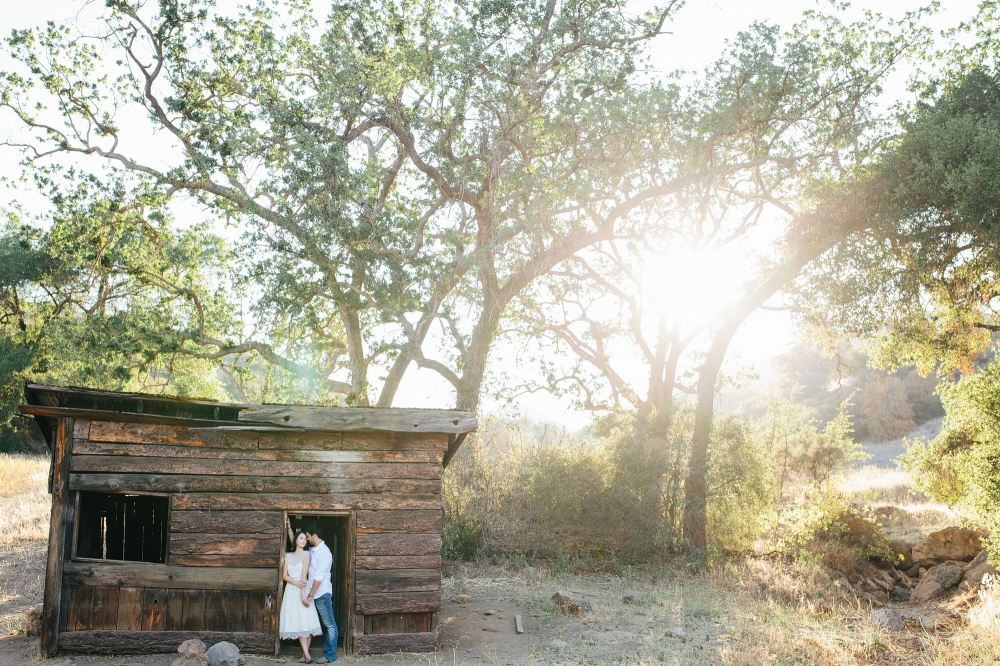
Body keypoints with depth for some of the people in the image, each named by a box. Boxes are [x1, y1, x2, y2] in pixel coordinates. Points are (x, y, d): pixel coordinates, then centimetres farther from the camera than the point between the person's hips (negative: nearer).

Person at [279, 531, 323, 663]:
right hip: (290, 590, 3)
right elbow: (284, 575, 6)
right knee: (296, 622, -5)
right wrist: (296, 583, -13)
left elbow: (304, 574, -8)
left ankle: (305, 654, -4)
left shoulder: (306, 554, 1)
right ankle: (306, 654, -8)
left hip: (303, 589, -3)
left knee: (306, 620, -9)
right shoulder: (288, 556, 13)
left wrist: (303, 594, -16)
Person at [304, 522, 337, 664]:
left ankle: (330, 655, 1)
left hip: (322, 594, -9)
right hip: (313, 593, 9)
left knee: (329, 624, -1)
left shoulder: (324, 552, -17)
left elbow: (319, 577, -19)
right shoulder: (312, 550, 9)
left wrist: (311, 595, -17)